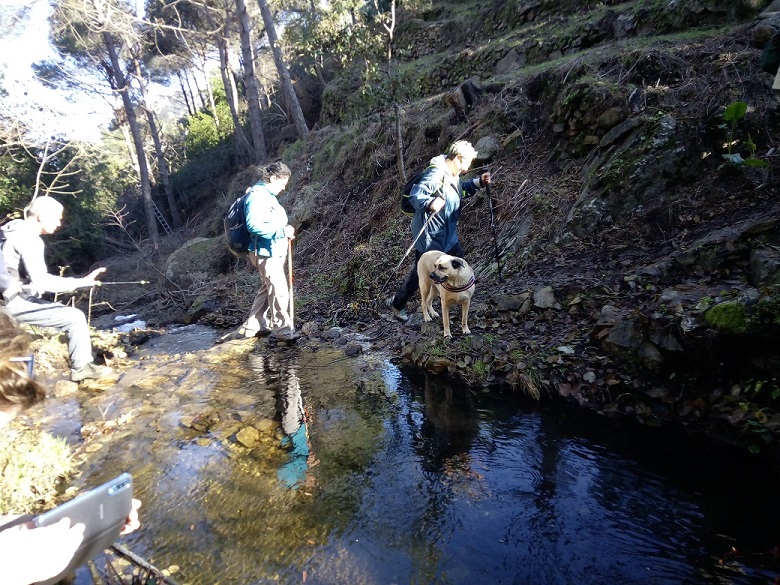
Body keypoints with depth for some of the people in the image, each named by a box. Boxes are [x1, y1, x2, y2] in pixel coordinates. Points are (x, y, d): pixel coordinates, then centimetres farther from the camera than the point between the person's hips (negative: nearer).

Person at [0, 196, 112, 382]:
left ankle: (82, 363, 16)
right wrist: (83, 282, -24)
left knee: (72, 315, 14)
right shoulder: (29, 239, -19)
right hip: (15, 302, -10)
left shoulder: (15, 231, 11)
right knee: (75, 317, -10)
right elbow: (40, 281, -26)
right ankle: (81, 367, 0)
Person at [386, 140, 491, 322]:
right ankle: (397, 303, 23)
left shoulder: (453, 174, 6)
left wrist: (478, 182, 9)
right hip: (430, 236, -9)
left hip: (447, 234, 10)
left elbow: (461, 189, 25)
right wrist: (430, 203, -51)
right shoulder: (436, 174, -24)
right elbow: (415, 195, -31)